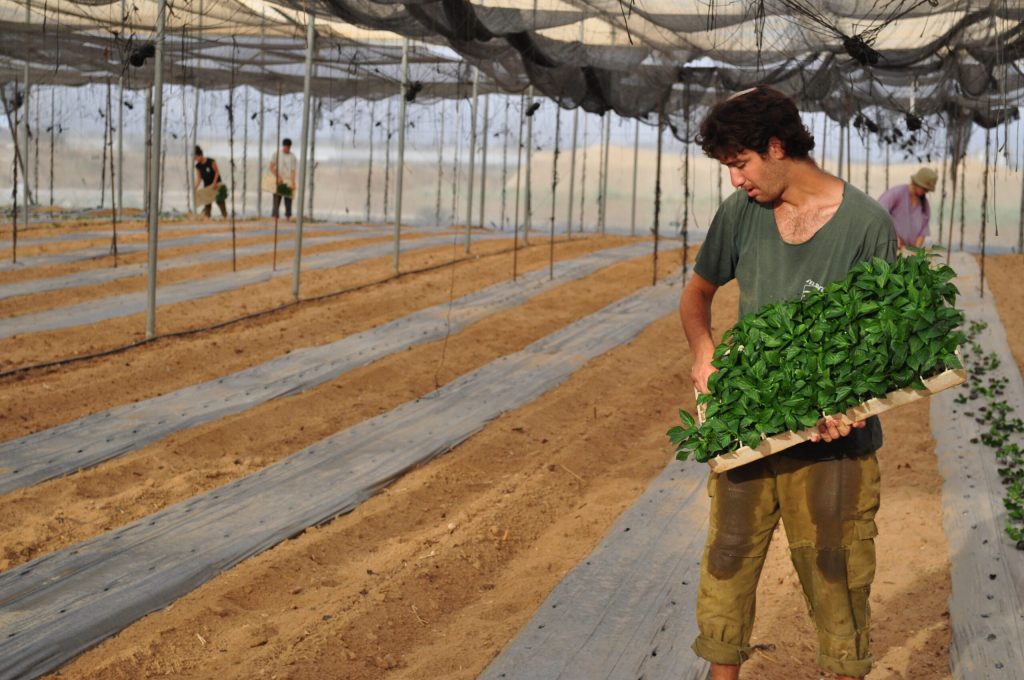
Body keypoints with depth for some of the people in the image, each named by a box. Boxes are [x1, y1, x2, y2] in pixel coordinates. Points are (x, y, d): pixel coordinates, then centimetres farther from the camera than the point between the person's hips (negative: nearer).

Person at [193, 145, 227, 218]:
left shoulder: (211, 162, -13)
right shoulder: (198, 166, 1)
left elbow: (217, 172, -10)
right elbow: (199, 178, -1)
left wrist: (214, 182, -20)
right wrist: (195, 188, -13)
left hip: (216, 185, -4)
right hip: (207, 187, 5)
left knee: (220, 201, -4)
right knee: (207, 203, 2)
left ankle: (225, 216, 0)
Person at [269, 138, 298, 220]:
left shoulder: (293, 157, 4)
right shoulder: (276, 155, 4)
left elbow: (293, 171, -3)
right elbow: (271, 167, 2)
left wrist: (293, 183, -15)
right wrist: (277, 177, -11)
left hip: (288, 183, 1)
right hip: (278, 182, -1)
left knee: (288, 203, 1)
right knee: (276, 203, -3)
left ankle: (288, 218, 6)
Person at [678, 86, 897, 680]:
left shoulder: (867, 224, -10)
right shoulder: (741, 213, 2)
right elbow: (698, 295, 16)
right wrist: (705, 355, -3)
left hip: (831, 437, -4)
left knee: (837, 578, 5)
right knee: (727, 562, 10)